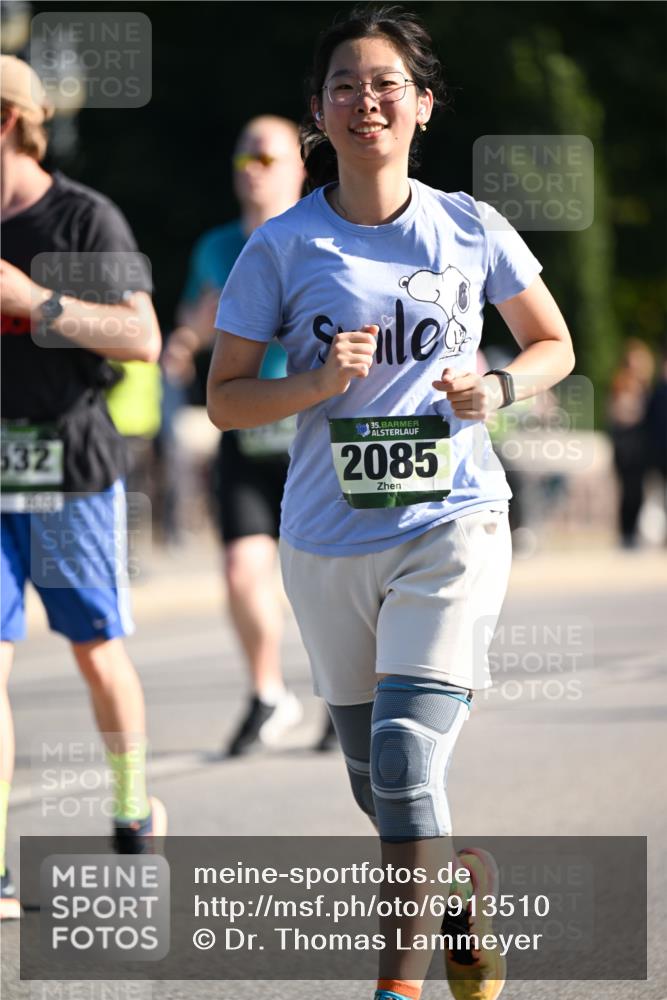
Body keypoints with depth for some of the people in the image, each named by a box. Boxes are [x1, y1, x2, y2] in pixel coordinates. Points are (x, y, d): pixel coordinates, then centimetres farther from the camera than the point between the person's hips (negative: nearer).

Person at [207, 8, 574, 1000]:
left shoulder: (471, 230, -1)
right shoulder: (283, 247, -2)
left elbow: (554, 343, 13)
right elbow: (224, 399, 1)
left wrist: (500, 387, -8)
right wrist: (317, 383, -17)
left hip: (452, 524, -2)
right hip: (328, 538, 2)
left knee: (407, 761, -18)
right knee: (374, 780, 13)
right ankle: (473, 877, 44)